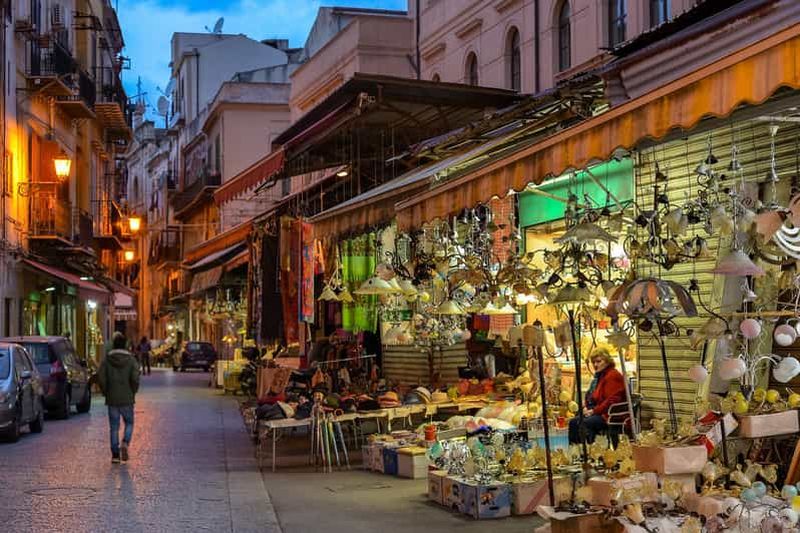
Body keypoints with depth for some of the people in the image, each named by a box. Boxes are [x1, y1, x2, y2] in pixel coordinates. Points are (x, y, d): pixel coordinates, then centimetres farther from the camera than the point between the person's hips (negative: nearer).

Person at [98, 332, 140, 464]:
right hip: (127, 399, -1)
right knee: (129, 423, 15)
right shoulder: (131, 359, -5)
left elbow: (101, 377, -8)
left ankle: (115, 454, 7)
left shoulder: (107, 359, -2)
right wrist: (133, 392, 2)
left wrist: (105, 392, 6)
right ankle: (125, 443, -10)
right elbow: (135, 378, -14)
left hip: (112, 399, 1)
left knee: (114, 427, 8)